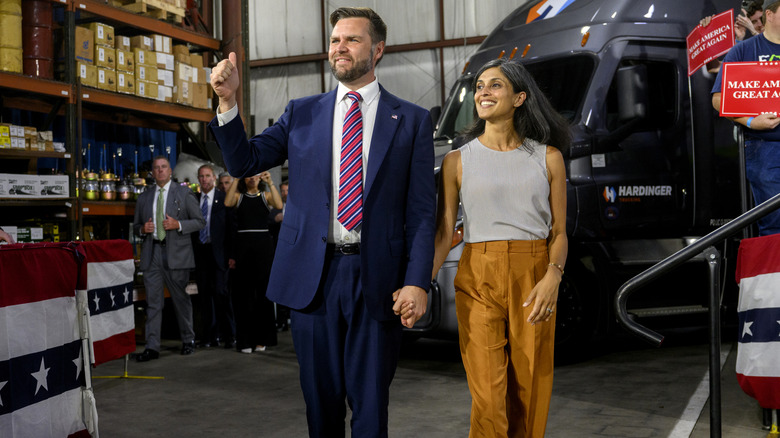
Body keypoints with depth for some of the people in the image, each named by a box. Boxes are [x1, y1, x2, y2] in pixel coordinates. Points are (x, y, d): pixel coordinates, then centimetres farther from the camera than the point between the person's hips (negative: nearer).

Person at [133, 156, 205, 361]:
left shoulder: (184, 193, 5)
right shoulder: (144, 198, 15)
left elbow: (199, 221, 3)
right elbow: (135, 225, 22)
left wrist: (178, 225, -13)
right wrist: (142, 229, -1)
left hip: (176, 252, -3)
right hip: (151, 253, 3)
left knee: (180, 298, 5)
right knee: (153, 301, 0)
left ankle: (188, 340, 20)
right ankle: (152, 347, 1)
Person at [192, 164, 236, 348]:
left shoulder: (224, 198, 2)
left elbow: (231, 226, -1)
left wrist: (231, 253, -8)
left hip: (218, 251, -4)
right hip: (199, 251, 4)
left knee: (221, 292, -8)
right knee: (204, 294, 7)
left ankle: (229, 335, 2)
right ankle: (210, 335, 15)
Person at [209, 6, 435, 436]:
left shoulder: (412, 120, 4)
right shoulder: (301, 113, 11)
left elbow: (422, 211, 0)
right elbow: (244, 161, 8)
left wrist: (417, 281, -9)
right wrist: (228, 101, -7)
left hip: (376, 277, -2)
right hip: (313, 274, 2)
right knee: (321, 397, 13)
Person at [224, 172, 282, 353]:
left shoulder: (266, 195, 11)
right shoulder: (239, 196, 10)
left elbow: (279, 205, -9)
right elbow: (227, 202, -12)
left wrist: (270, 182, -13)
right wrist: (236, 179, -12)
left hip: (263, 244, 0)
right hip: (243, 244, 0)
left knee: (263, 290, 2)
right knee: (244, 292, 2)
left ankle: (262, 338, 12)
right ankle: (245, 340, 7)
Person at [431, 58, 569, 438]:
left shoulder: (548, 158, 8)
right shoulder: (457, 161, 6)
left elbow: (559, 232, 6)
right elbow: (443, 232, 1)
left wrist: (552, 276, -13)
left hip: (534, 279, 1)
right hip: (478, 280, -1)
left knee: (531, 392, 4)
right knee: (488, 397, -4)